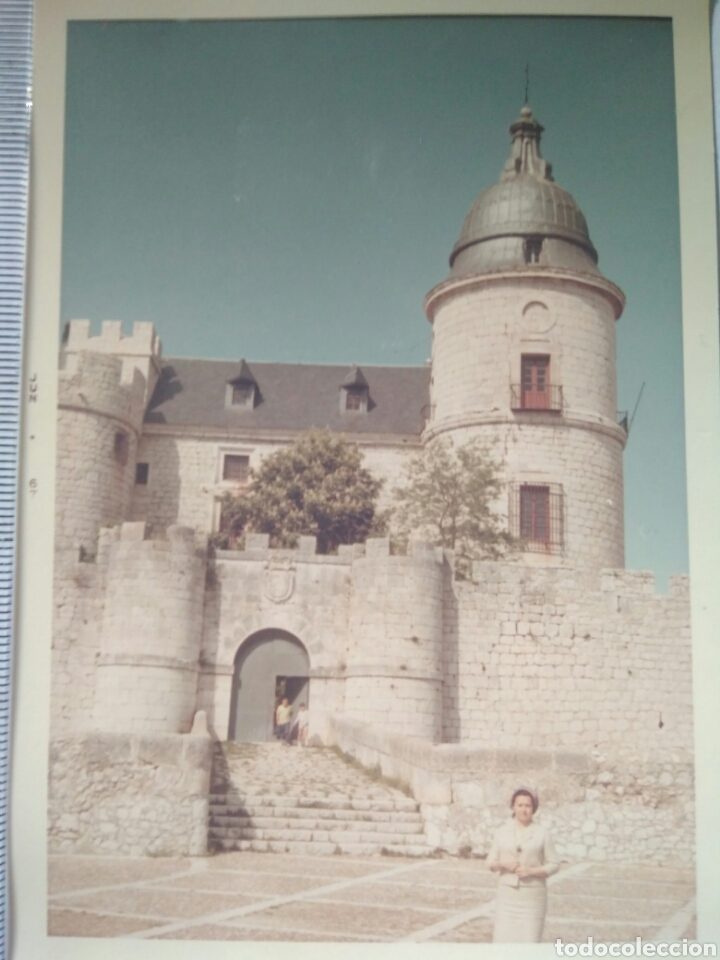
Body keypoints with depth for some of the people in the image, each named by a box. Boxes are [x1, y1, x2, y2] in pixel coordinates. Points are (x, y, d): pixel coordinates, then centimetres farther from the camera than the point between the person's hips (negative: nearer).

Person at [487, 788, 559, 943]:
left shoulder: (541, 834, 1)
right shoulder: (502, 833, 8)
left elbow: (553, 865, 1)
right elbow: (491, 863, 12)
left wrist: (531, 871, -12)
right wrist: (502, 863, -9)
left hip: (532, 895, -2)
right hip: (507, 894, 2)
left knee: (529, 941, -5)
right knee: (502, 939, -3)